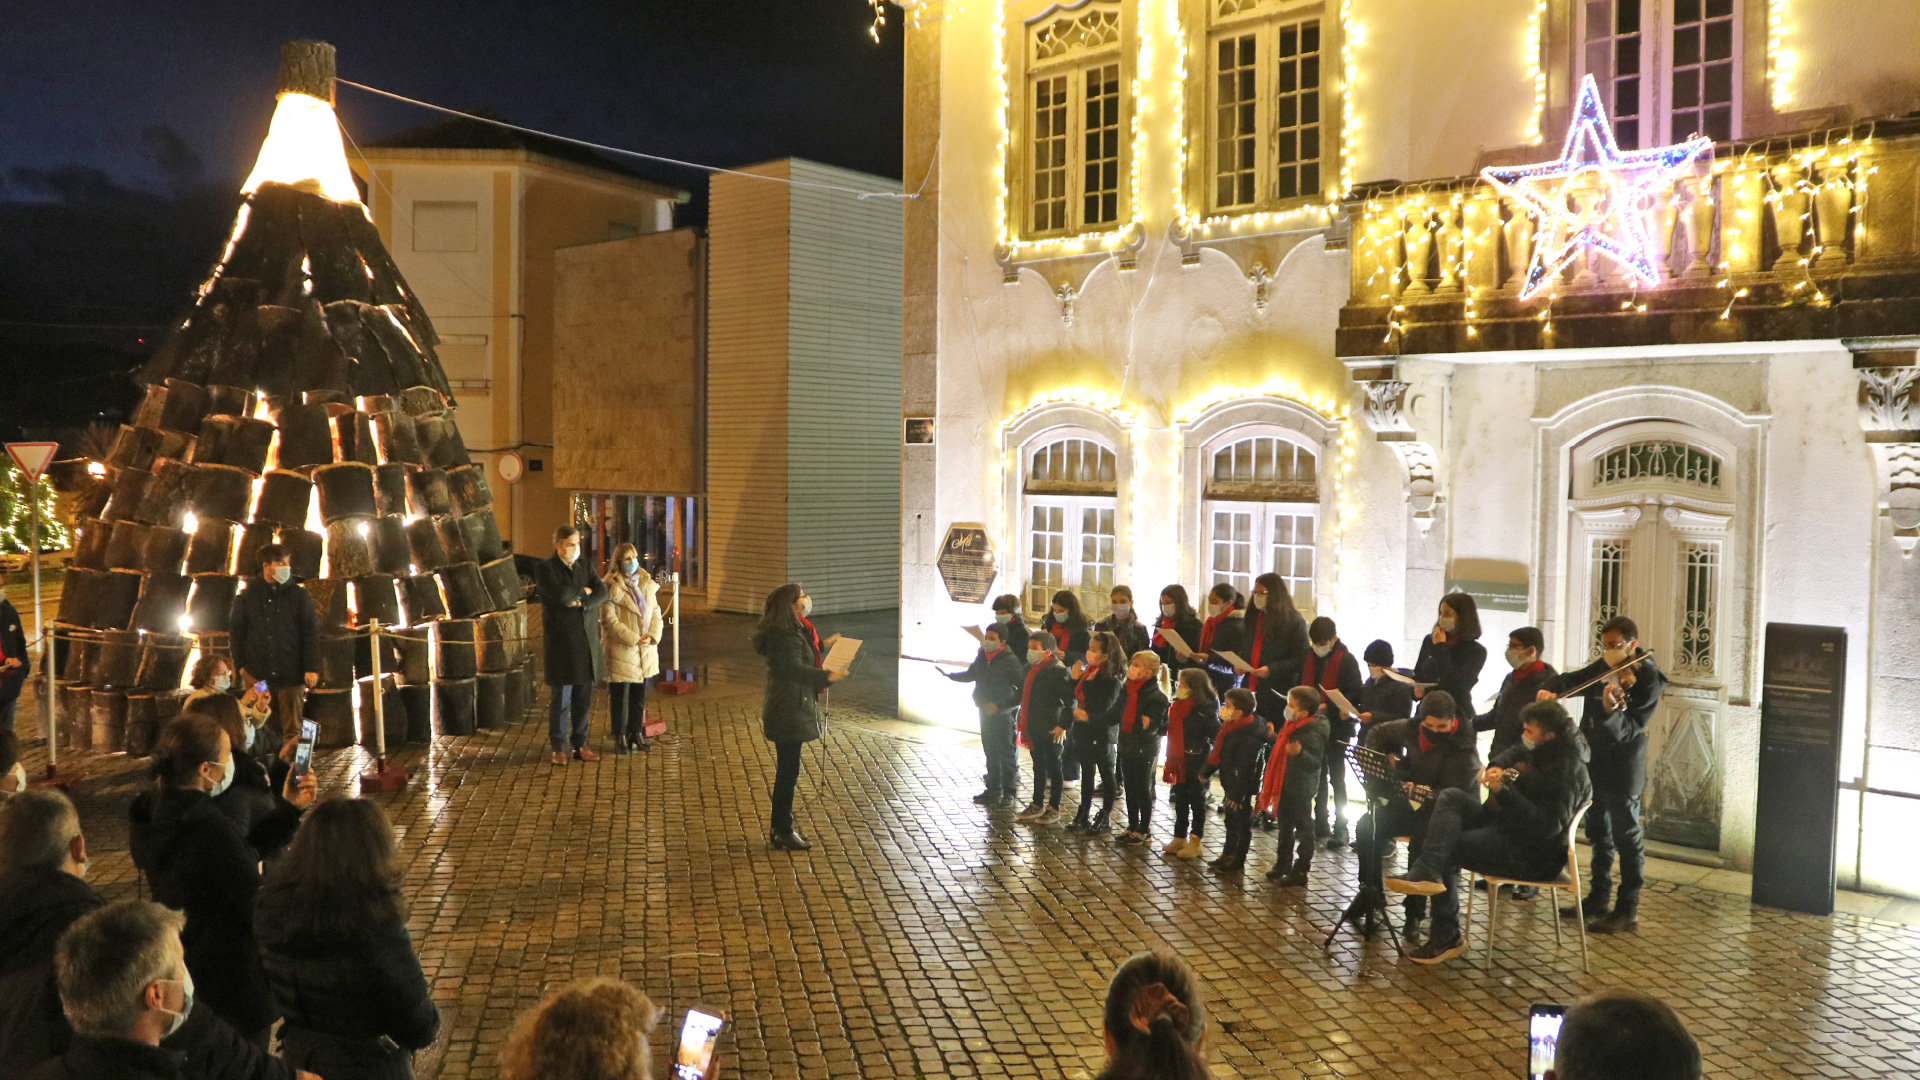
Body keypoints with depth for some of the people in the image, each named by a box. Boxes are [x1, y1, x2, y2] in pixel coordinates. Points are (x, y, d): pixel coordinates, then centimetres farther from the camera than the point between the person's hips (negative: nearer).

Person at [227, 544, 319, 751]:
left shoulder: (299, 596, 4)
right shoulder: (247, 596, 7)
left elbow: (311, 633, 2)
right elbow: (236, 631, 12)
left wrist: (311, 668, -4)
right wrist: (241, 665, 4)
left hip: (291, 675, -1)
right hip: (257, 675, 1)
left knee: (292, 727, 0)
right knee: (262, 728, 5)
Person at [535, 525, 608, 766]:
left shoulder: (584, 567, 13)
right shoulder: (545, 569, -4)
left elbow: (602, 593, 0)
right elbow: (560, 593, -21)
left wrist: (581, 602, -15)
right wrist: (583, 591, -5)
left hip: (587, 643, 5)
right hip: (561, 643, -5)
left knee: (583, 700, 9)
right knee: (560, 700, 0)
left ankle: (580, 745, 18)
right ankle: (558, 748, 10)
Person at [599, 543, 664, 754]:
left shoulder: (646, 584, 10)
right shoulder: (612, 587, -10)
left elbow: (656, 613, 11)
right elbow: (609, 621, -15)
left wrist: (653, 635, -7)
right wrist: (634, 639, -18)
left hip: (645, 651, 6)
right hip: (621, 650, -6)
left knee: (640, 696, 13)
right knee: (620, 695, 1)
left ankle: (636, 733, 24)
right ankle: (620, 737, 11)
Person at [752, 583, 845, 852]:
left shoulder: (790, 631, 12)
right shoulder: (785, 636, -20)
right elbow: (795, 668, -30)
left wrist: (823, 645, 33)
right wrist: (827, 677, -34)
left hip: (790, 708, 11)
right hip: (788, 712, -11)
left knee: (787, 770, 17)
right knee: (788, 771, -3)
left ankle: (780, 827, 26)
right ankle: (782, 832, 6)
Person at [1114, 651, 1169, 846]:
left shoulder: (1156, 696, -18)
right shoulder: (1126, 689, 4)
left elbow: (1157, 725, -20)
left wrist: (1149, 724, -38)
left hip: (1144, 749, -7)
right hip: (1127, 745, 7)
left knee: (1143, 789, 4)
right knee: (1129, 788, 15)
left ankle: (1144, 829, 16)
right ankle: (1132, 826, 27)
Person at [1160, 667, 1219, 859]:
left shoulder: (1205, 709, -16)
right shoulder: (1176, 706, 5)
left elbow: (1217, 736, -18)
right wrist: (1170, 760, 10)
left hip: (1196, 763, -7)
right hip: (1179, 762, 7)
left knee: (1197, 801, 6)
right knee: (1180, 800, 15)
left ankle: (1195, 842, 14)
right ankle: (1179, 838, 26)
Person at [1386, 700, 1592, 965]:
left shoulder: (1568, 770, -22)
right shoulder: (1537, 750, 6)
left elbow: (1548, 827, -30)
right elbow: (1511, 757, 27)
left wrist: (1503, 791, -32)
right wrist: (1496, 767, 2)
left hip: (1531, 854, -10)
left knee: (1447, 850, -16)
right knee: (1451, 796, -9)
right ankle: (1427, 873, -20)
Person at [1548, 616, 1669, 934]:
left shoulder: (1648, 680, -18)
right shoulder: (1605, 665, 2)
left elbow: (1628, 731, -26)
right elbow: (1574, 680, 12)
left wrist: (1611, 711, -46)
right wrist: (1551, 690, -9)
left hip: (1622, 768, -8)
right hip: (1595, 762, 8)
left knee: (1627, 839, 0)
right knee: (1598, 834, 18)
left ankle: (1628, 911, 8)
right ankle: (1597, 899, 30)